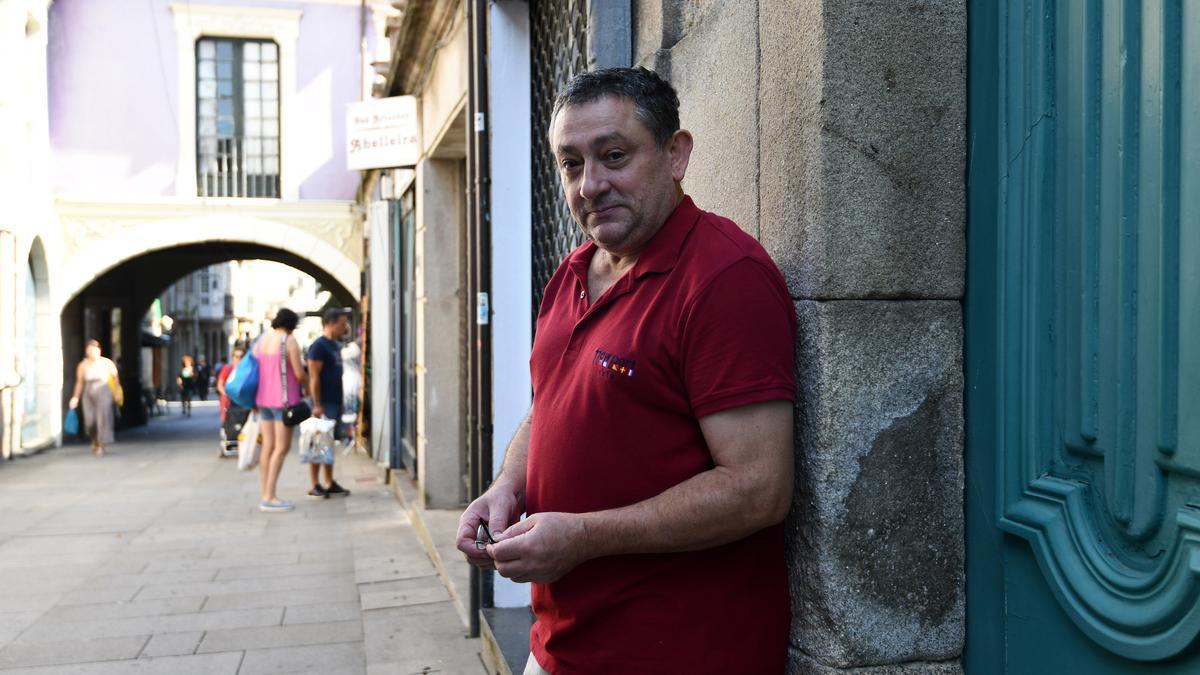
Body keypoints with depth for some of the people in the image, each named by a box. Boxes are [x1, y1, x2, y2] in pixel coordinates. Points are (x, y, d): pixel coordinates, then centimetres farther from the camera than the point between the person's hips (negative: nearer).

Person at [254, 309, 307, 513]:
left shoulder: (262, 340, 10)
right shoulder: (289, 341, -10)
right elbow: (299, 373, -12)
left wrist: (256, 401, 18)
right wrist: (307, 388, 8)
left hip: (263, 398, 7)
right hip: (284, 399, -7)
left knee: (268, 447, 9)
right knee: (282, 448, -5)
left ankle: (265, 496, 10)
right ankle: (270, 497, -8)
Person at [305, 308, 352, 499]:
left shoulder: (335, 346, 15)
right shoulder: (318, 346, -12)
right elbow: (314, 377, -17)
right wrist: (317, 405, -21)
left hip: (335, 402, 9)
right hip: (324, 403, -9)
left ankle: (330, 484, 18)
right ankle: (315, 486, 2)